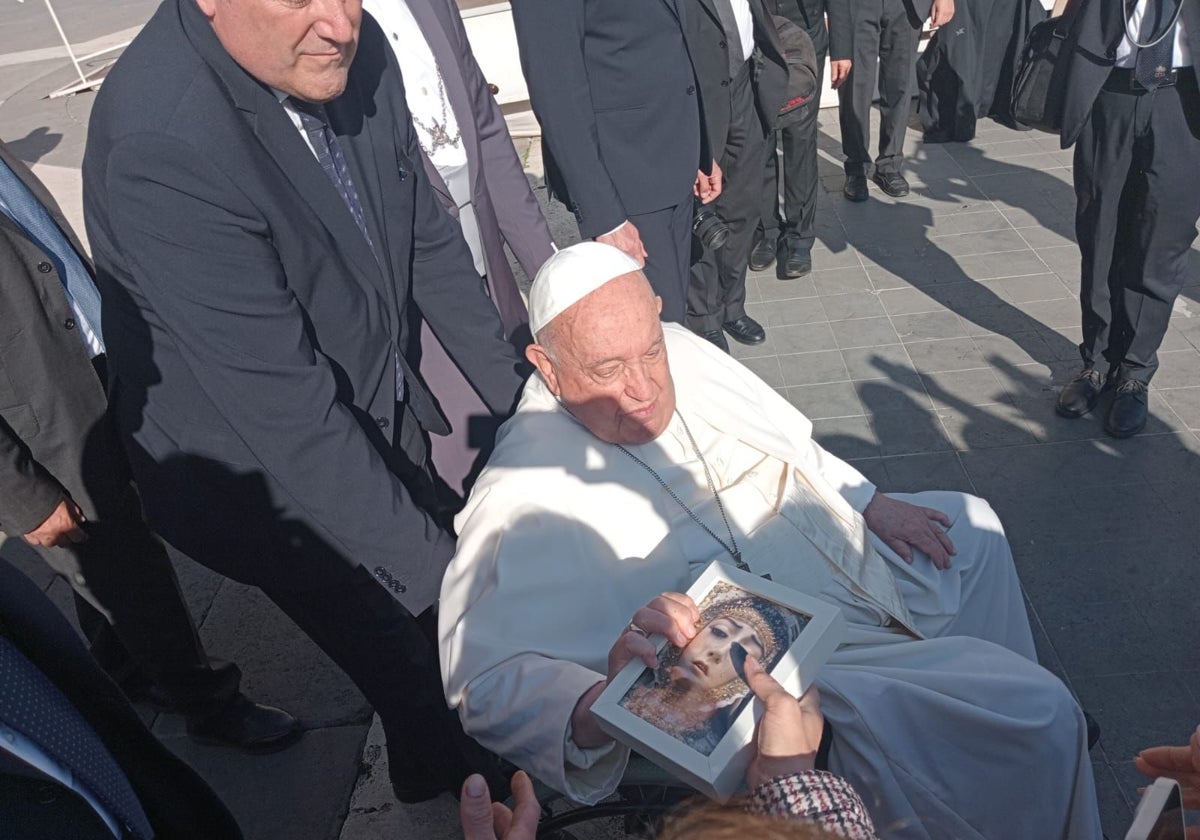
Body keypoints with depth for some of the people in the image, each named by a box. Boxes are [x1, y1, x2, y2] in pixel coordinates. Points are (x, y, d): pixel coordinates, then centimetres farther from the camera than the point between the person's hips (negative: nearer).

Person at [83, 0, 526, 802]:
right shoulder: (157, 145, -34)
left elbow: (426, 236, -2)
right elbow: (285, 412, -33)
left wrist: (518, 392, 1)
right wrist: (436, 568, -28)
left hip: (383, 407, 6)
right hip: (268, 475, -6)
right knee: (414, 663, 12)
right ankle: (442, 774, 47)